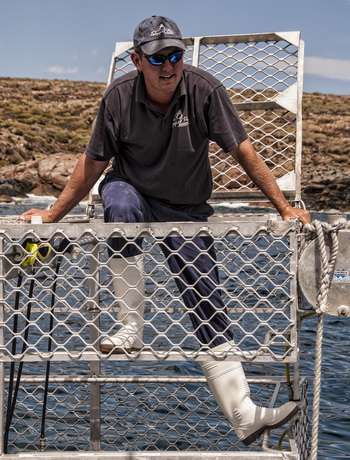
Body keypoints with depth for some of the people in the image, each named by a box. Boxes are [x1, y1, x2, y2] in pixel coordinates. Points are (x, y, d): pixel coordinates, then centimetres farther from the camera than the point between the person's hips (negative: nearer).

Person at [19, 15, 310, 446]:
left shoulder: (205, 90, -15)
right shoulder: (119, 96, -14)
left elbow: (243, 151, -9)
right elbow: (93, 163, -3)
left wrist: (284, 207, -13)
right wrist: (54, 213, -2)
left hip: (188, 212, 1)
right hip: (133, 195, -1)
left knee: (208, 306, -6)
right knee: (120, 198, -38)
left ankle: (243, 414, -2)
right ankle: (131, 326, -30)